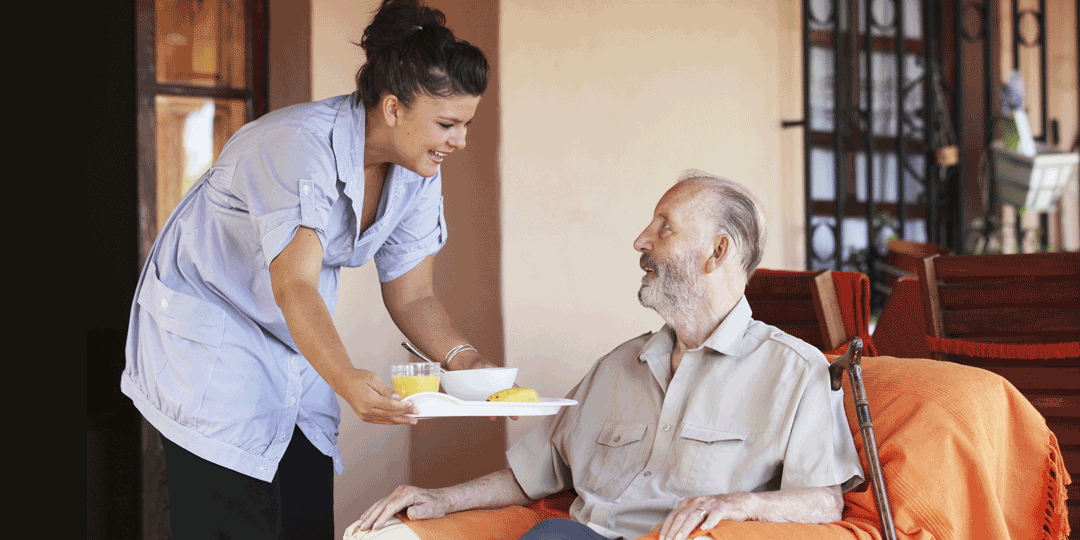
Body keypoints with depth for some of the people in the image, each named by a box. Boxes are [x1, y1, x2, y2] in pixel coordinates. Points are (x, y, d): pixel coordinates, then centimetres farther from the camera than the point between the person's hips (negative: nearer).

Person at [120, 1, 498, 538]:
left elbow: (410, 296, -4)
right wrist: (349, 382, -55)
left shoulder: (418, 172, -8)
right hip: (210, 327, -7)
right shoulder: (301, 146, -30)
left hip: (299, 351, 7)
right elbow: (294, 288, -40)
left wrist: (464, 360, -23)